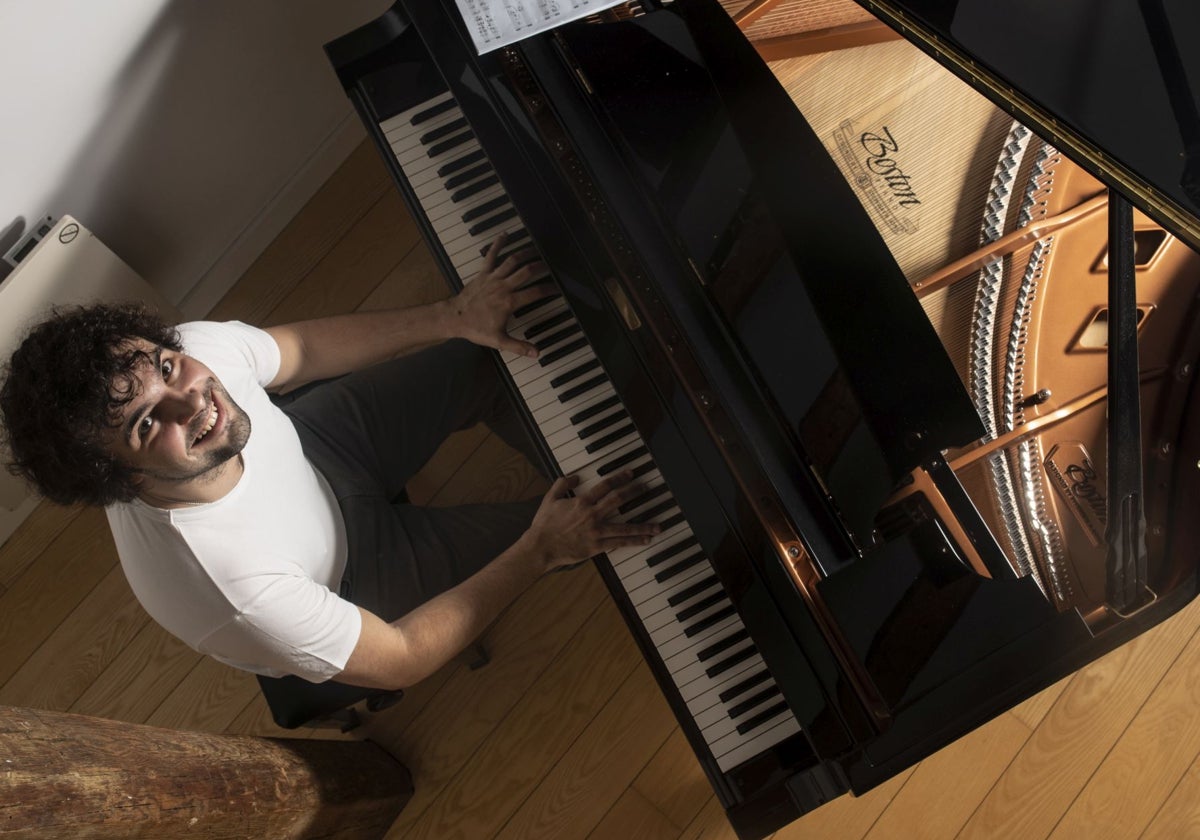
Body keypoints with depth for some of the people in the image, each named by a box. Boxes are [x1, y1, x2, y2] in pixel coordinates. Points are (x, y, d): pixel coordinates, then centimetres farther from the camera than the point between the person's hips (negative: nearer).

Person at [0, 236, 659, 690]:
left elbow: (303, 347, -8)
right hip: (353, 576, -4)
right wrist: (541, 552, -32)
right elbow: (400, 659, -30)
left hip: (311, 450, 5)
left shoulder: (193, 346, -31)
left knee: (488, 356, 4)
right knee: (567, 531, -7)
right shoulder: (227, 589, -46)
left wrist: (455, 317, -15)